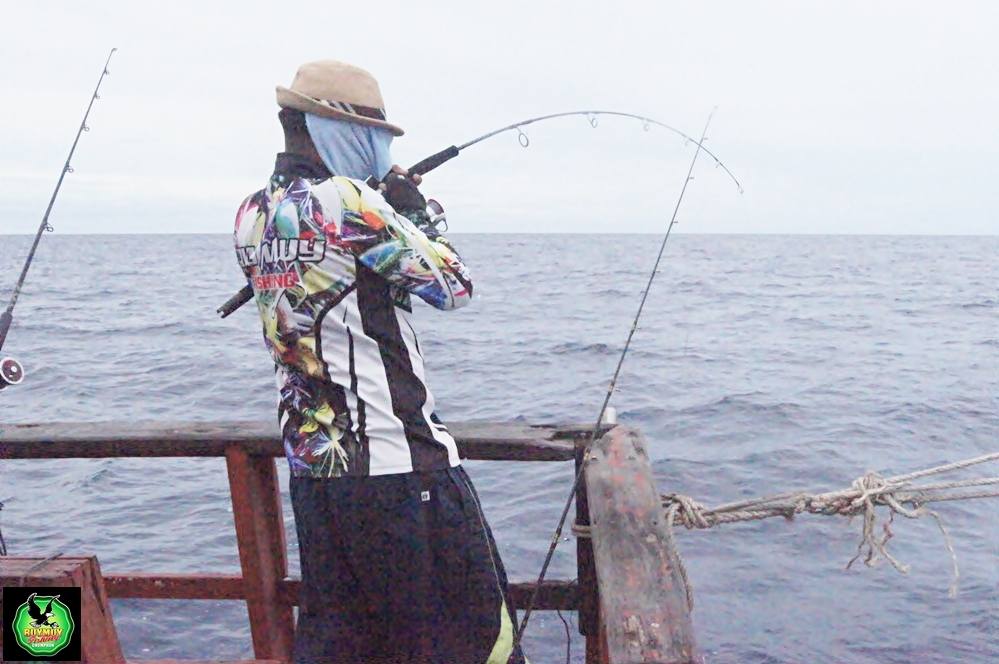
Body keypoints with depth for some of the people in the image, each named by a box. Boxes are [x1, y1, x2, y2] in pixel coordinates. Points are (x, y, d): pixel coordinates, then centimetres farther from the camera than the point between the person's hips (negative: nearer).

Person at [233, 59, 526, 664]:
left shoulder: (251, 216, 8)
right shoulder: (345, 201, -15)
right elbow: (454, 286, -10)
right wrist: (416, 212, 4)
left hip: (310, 462, 8)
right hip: (398, 461, -8)